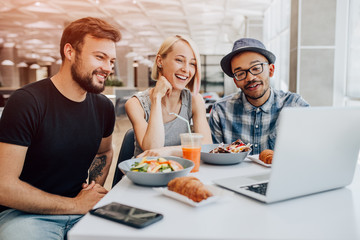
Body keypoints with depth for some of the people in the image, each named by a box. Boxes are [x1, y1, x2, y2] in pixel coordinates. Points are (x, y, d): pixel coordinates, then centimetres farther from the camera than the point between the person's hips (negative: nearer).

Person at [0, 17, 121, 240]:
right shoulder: (26, 102, -16)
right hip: (25, 213, -4)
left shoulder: (104, 107, 2)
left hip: (82, 209, 5)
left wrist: (96, 189, 2)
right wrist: (76, 204, -13)